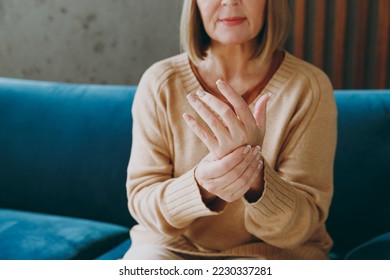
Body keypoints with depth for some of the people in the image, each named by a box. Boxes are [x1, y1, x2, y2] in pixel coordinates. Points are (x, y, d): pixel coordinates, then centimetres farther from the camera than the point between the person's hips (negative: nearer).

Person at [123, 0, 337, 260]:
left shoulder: (308, 87, -11)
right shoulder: (160, 83, -7)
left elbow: (301, 226, -13)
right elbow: (141, 203, -8)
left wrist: (255, 174, -34)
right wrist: (200, 184, -29)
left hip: (272, 253, -1)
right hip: (172, 248, 2)